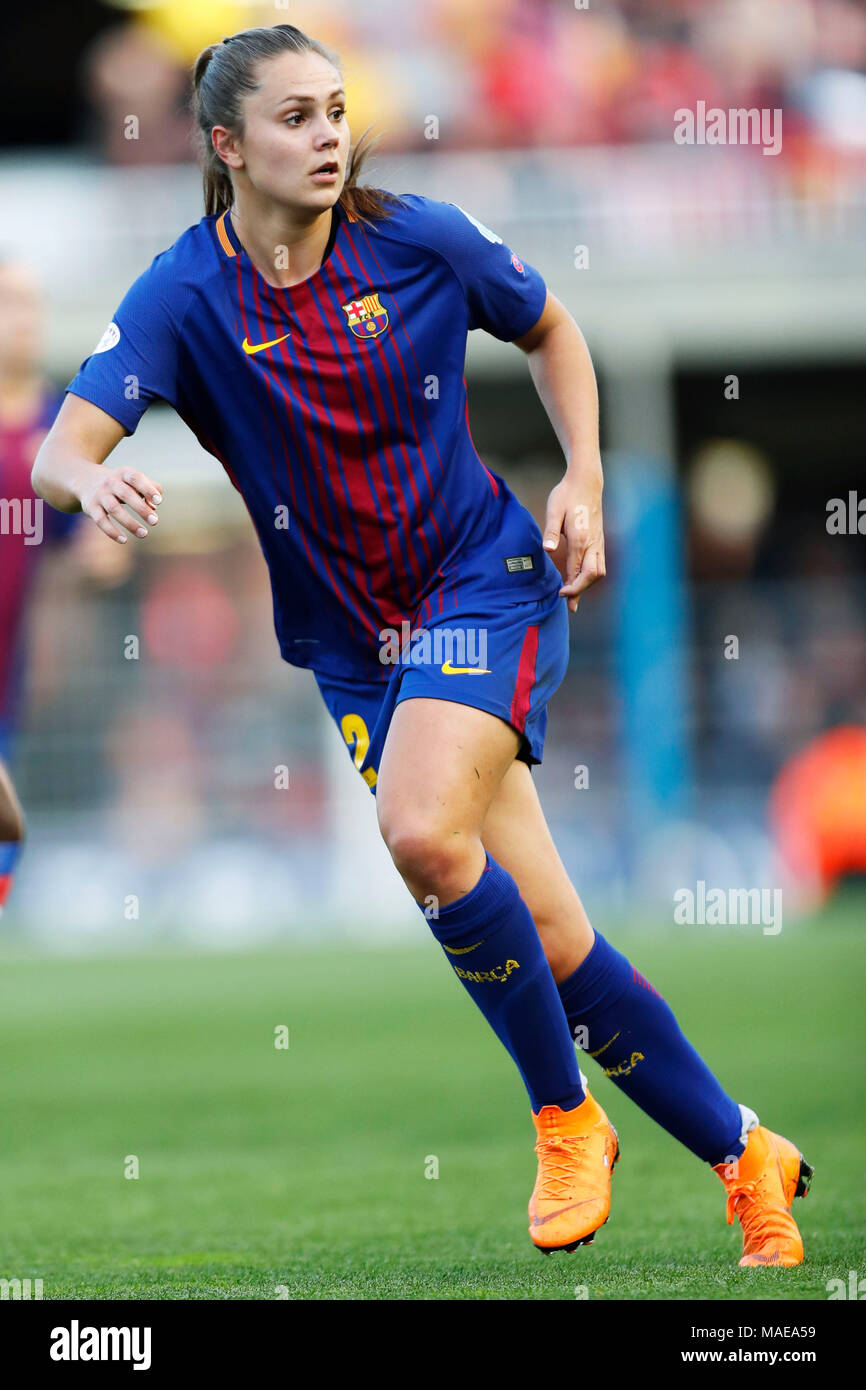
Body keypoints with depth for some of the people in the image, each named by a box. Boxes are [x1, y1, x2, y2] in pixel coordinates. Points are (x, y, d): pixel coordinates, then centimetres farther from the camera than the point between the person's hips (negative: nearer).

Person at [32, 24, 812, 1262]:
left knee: (422, 831, -29)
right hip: (351, 640, 2)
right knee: (545, 939, -2)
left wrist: (584, 480, 0)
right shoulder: (185, 297, -10)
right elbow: (62, 448, -22)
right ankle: (743, 1155, 14)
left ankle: (566, 1118, -9)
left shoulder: (419, 241, -8)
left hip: (486, 581, -2)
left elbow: (550, 331, 12)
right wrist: (95, 482, -45)